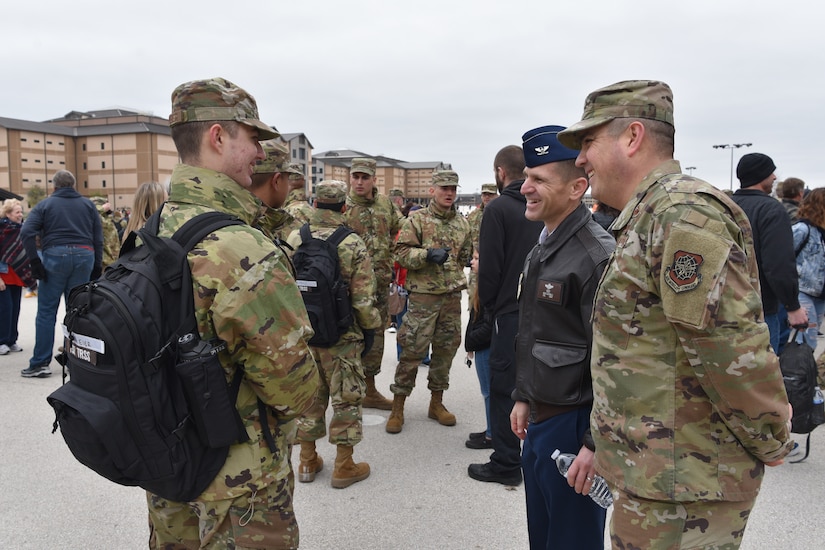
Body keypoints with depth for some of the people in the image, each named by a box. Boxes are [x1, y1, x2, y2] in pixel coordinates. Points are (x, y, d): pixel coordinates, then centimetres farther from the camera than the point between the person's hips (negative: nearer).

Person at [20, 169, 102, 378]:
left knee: (46, 311, 4)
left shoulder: (45, 205, 8)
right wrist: (97, 265, 8)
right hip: (84, 255, 2)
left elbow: (26, 232, -7)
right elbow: (98, 237, 8)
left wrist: (35, 262, -6)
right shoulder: (87, 204, 15)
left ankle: (40, 363, 4)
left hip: (55, 256, -2)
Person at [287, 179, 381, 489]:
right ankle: (344, 466, 16)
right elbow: (363, 298, -13)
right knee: (346, 396, 8)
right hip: (341, 335, -4)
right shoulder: (353, 245, -13)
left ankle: (307, 461, 27)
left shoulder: (294, 239, -2)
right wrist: (370, 329, 2)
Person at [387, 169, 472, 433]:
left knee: (446, 349, 11)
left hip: (452, 295, 5)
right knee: (412, 351, -3)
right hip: (423, 295, -5)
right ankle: (398, 407, 8)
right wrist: (428, 254, -23)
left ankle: (437, 403, 26)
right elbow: (402, 253, -10)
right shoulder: (416, 220, -4)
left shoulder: (462, 223, 12)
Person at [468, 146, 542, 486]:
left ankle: (506, 464, 10)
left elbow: (490, 266, -14)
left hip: (510, 311, -6)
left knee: (504, 387, 3)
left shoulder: (498, 208, -11)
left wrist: (487, 302, 2)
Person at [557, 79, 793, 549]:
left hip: (682, 486, -9)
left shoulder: (682, 212, -19)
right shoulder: (647, 218, 14)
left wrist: (771, 443, -10)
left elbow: (731, 348, -25)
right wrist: (603, 449, 18)